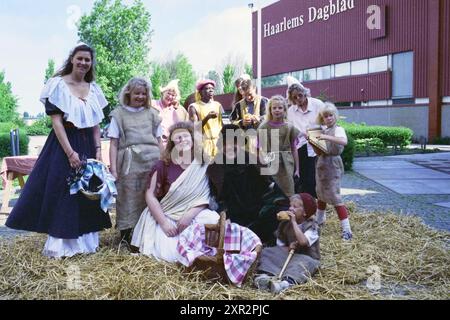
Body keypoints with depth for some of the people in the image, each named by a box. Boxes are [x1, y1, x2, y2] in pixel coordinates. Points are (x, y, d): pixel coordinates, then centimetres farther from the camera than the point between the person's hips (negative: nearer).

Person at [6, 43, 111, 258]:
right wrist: (70, 152, -18)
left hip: (87, 146, 6)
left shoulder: (93, 88, 10)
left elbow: (95, 123, 11)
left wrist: (98, 149, 0)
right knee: (61, 192, -2)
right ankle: (60, 244, 8)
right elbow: (56, 121, -12)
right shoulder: (58, 84, -6)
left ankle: (84, 239, 22)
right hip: (64, 144, -6)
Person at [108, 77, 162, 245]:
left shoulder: (152, 113, 14)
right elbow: (114, 144, 4)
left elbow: (159, 142, 17)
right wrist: (113, 170, -4)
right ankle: (126, 235, 9)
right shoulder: (119, 114, 8)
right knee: (129, 199, -1)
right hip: (129, 163, -2)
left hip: (152, 161, 2)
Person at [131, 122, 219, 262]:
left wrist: (189, 216, -19)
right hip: (166, 217, -1)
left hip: (195, 216, 2)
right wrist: (164, 223, -14)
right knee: (168, 253, -22)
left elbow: (206, 197, -4)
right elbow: (150, 195, -5)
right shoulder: (163, 165, -3)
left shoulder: (204, 166, 1)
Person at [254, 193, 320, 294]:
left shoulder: (312, 226, -8)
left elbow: (303, 241, -28)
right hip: (290, 256, 5)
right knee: (267, 252, -14)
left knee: (301, 263, -38)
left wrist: (294, 222, -23)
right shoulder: (285, 224, 6)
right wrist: (288, 248, -11)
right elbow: (280, 246, 12)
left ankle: (288, 282, -63)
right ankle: (265, 274, -41)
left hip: (307, 258, -5)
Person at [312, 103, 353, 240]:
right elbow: (319, 152, 10)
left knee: (335, 197, -11)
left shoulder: (338, 129, -10)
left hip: (333, 165, -7)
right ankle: (320, 219, 41)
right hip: (321, 164, 8)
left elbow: (344, 141, -33)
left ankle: (347, 230, -10)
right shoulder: (323, 131, 11)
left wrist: (327, 137, -37)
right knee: (321, 193, 20)